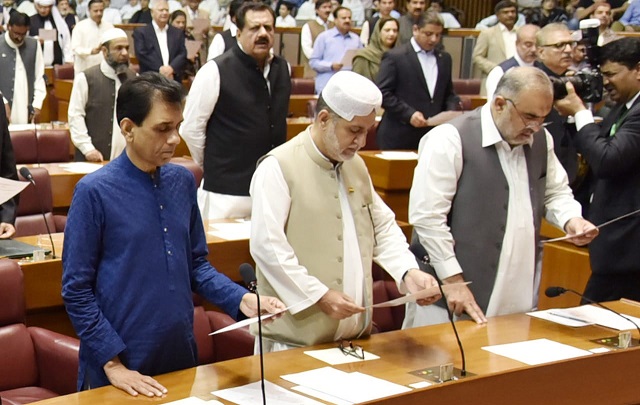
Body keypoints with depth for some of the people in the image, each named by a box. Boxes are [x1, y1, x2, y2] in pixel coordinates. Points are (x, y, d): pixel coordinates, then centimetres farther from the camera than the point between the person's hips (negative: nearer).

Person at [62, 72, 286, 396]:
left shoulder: (183, 181, 3)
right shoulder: (95, 192, -13)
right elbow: (77, 291, -10)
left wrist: (242, 300, -4)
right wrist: (113, 364, -13)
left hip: (181, 356, 5)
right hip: (122, 371, -5)